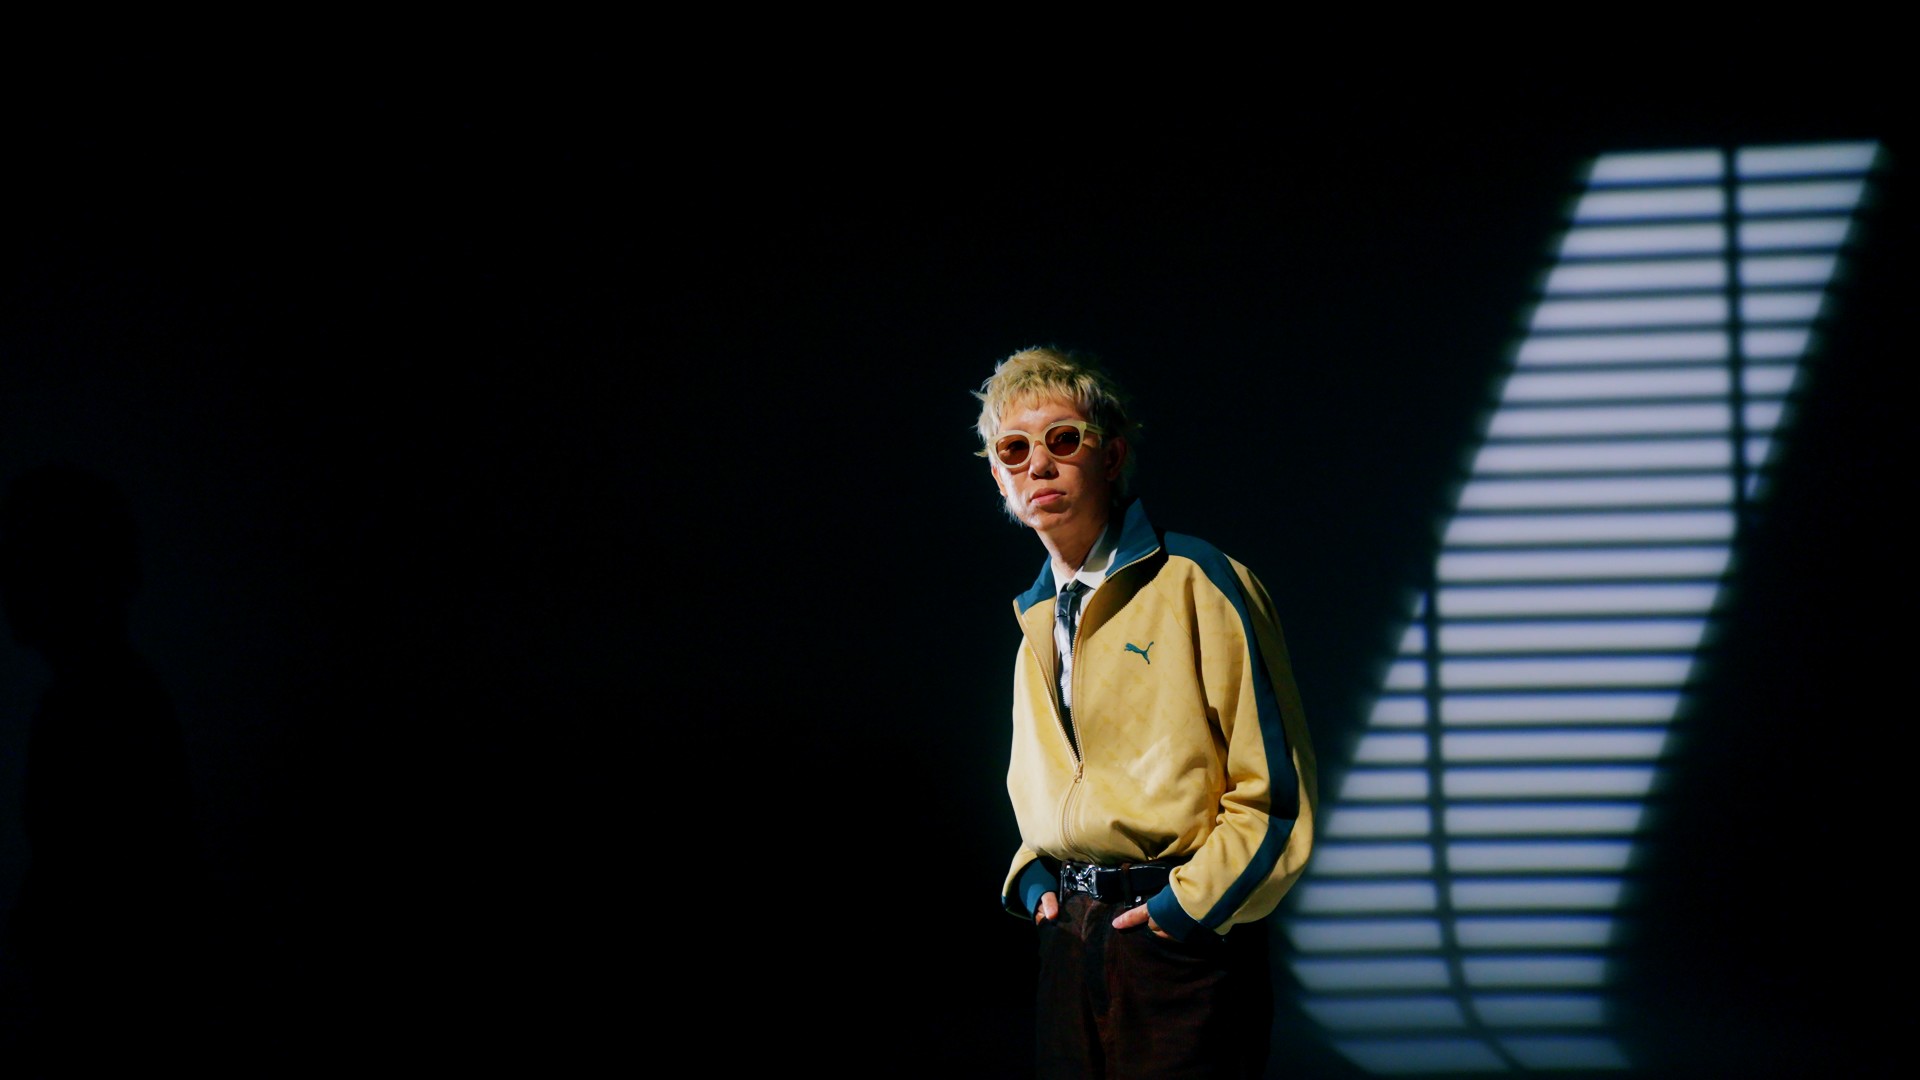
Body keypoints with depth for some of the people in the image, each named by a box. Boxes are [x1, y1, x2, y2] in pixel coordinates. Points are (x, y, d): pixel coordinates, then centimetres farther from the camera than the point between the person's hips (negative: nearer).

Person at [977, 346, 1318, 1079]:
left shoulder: (1196, 584, -7)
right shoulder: (1039, 617, 15)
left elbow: (1275, 784, -10)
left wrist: (1192, 903, -15)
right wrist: (1032, 876, 9)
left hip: (1181, 938, -6)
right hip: (1070, 936, 6)